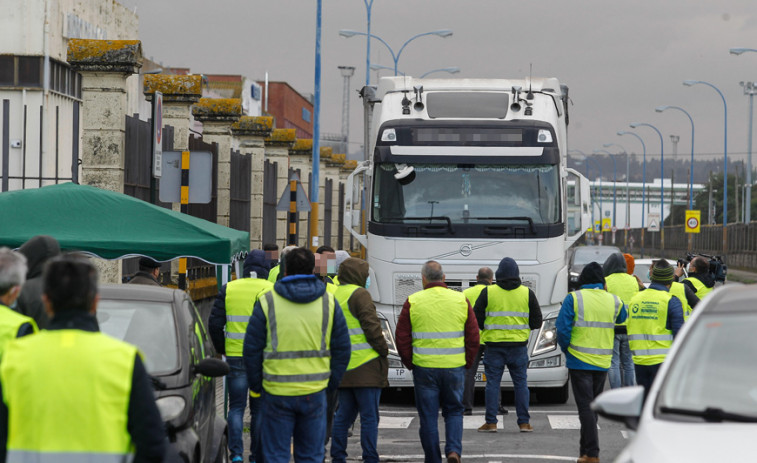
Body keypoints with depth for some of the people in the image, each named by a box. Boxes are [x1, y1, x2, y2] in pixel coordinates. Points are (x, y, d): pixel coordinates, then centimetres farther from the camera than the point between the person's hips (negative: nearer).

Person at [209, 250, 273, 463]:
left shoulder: (228, 290, 1)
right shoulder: (271, 290, -5)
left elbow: (215, 324, 2)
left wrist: (222, 349, 13)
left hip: (235, 357, 1)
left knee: (236, 407, 8)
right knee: (259, 409, 9)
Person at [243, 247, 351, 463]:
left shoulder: (267, 302, -3)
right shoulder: (328, 302, 4)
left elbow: (252, 348, -2)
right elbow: (342, 348, 6)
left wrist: (256, 384, 10)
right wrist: (331, 384, 15)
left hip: (277, 391, -2)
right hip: (315, 391, 2)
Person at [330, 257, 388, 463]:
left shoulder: (333, 295, 14)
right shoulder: (359, 294, -10)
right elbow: (371, 326, -14)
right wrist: (383, 350, -2)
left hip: (343, 367, 8)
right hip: (365, 365, -8)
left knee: (344, 414, 13)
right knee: (369, 416, -4)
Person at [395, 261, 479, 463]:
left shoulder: (413, 302, -3)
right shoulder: (461, 300, 2)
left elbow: (402, 338, -2)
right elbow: (473, 338, 3)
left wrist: (410, 363, 10)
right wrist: (466, 363, 13)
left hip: (424, 368, -1)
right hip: (454, 368, 2)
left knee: (428, 416, 8)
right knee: (454, 411, 16)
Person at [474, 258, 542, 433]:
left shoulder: (488, 292, -2)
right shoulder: (527, 293, 2)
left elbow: (476, 318, 1)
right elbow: (537, 321, 6)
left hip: (494, 344, -1)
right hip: (519, 345, 1)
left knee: (492, 383, 4)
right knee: (521, 383, 7)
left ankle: (491, 422, 2)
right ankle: (524, 422, 6)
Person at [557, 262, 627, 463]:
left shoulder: (574, 298, -9)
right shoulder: (613, 301, 2)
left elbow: (562, 328, -12)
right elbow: (622, 318, 22)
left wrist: (566, 349, 3)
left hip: (579, 361, -4)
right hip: (603, 363, 4)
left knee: (585, 407, -3)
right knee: (593, 406, 16)